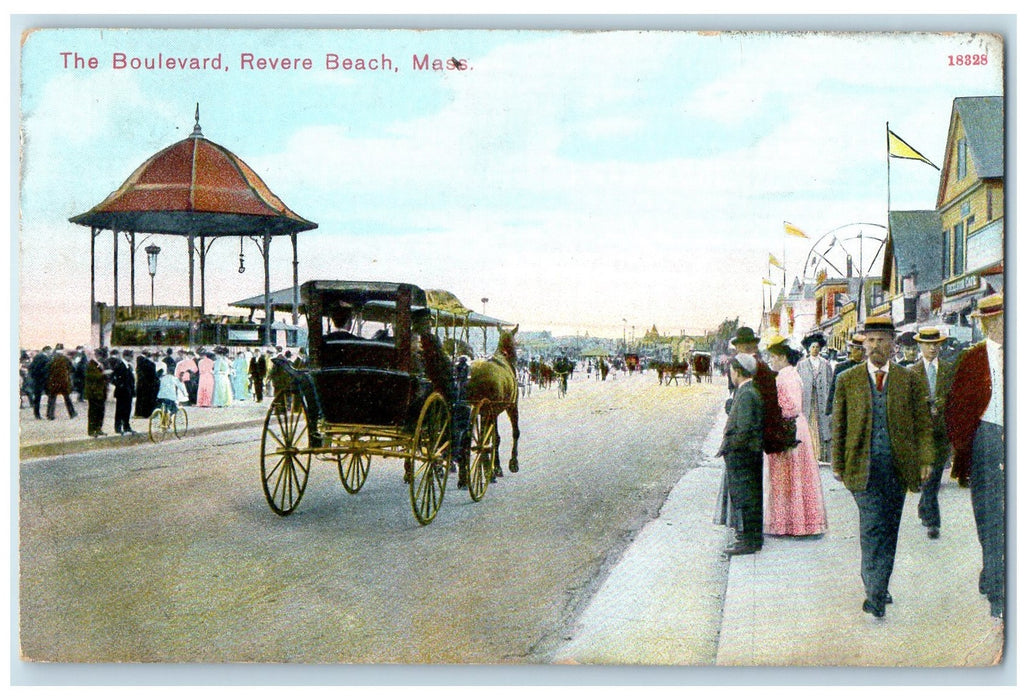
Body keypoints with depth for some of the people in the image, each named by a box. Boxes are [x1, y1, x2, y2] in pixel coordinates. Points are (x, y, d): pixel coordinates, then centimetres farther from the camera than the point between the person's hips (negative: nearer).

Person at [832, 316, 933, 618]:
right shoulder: (848, 380, 5)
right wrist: (838, 464, 6)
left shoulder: (910, 380, 6)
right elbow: (839, 426, 8)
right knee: (872, 526, -8)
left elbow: (923, 423, 8)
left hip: (898, 465, 2)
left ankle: (878, 585, 22)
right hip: (863, 466, -2)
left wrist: (925, 460, 0)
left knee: (889, 528, 8)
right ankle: (875, 592, -3)